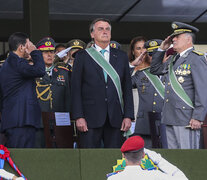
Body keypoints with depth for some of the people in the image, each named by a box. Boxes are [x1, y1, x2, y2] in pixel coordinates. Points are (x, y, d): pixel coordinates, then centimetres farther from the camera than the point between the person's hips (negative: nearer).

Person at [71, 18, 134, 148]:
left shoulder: (121, 57, 14)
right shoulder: (82, 57, 6)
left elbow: (127, 88, 12)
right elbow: (76, 89, 2)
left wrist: (128, 116, 3)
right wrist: (78, 117, -7)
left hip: (115, 118, 2)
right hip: (90, 118, -2)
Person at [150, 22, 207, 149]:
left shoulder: (196, 59, -8)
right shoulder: (173, 59, 19)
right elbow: (155, 69, 32)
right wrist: (162, 49, 19)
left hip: (187, 119, -9)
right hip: (170, 119, 9)